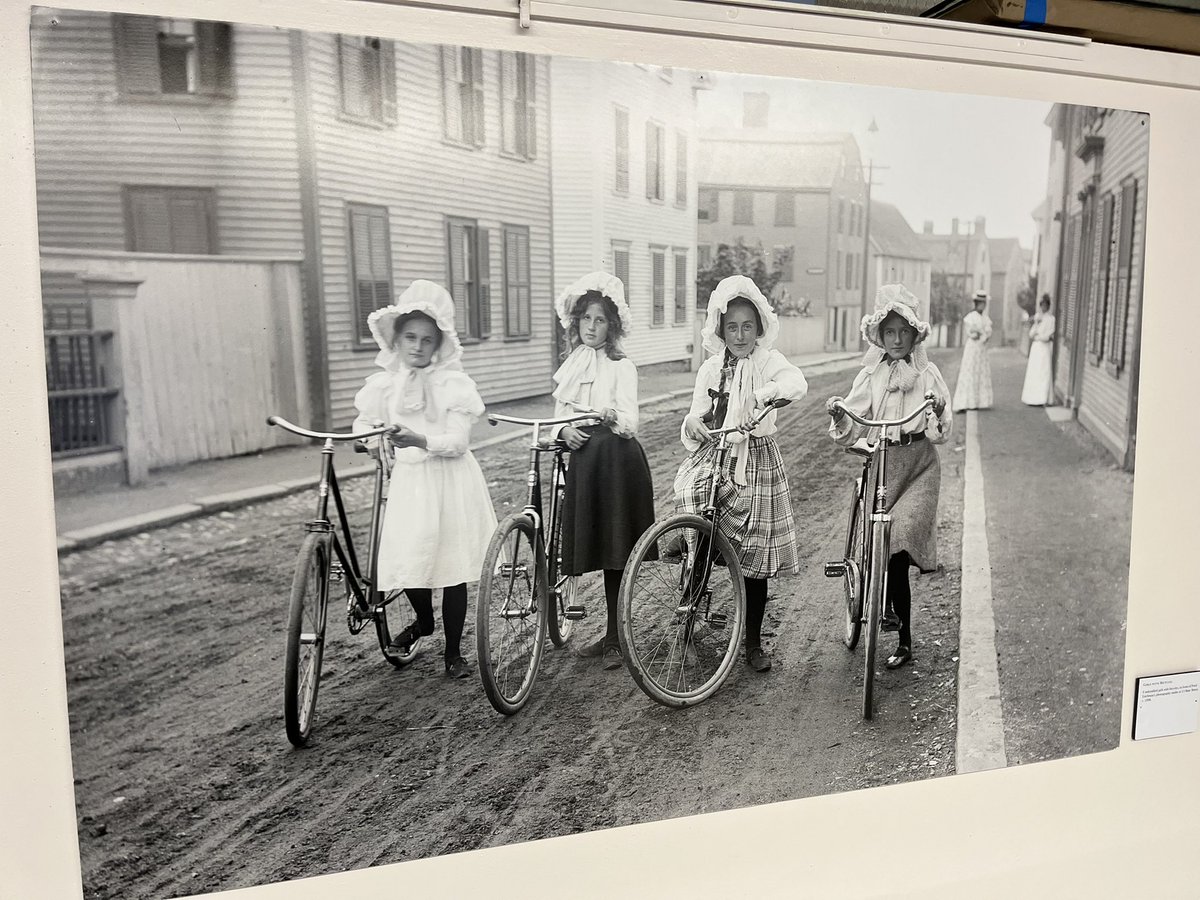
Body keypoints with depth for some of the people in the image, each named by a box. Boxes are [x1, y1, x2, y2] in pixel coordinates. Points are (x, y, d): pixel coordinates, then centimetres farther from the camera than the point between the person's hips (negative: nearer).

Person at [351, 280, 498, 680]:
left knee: (452, 567, 3)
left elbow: (458, 441, -16)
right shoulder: (383, 384, 2)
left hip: (450, 479, -3)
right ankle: (423, 620, 37)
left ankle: (453, 652, 21)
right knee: (405, 559, 3)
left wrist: (420, 440, -33)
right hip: (407, 478, 3)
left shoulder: (454, 384, -9)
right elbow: (364, 422, 13)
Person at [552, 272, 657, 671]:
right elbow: (560, 410, 15)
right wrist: (564, 429, -6)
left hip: (616, 458, -6)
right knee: (596, 546, 11)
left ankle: (617, 638, 11)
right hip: (582, 455, 6)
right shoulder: (572, 364, 12)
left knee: (615, 551, -1)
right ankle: (612, 631, 24)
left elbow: (629, 422, -12)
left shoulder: (621, 366, -5)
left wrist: (612, 415, -32)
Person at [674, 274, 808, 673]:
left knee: (755, 556, 2)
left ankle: (753, 643, 16)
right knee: (690, 489, -28)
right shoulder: (711, 368, 6)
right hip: (714, 452, 3)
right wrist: (693, 423, -19)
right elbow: (697, 414, 6)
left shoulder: (768, 361, -5)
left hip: (757, 458, -3)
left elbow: (797, 382, -27)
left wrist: (767, 392, -49)